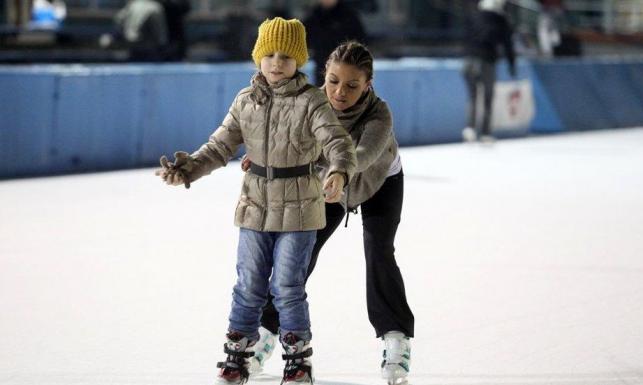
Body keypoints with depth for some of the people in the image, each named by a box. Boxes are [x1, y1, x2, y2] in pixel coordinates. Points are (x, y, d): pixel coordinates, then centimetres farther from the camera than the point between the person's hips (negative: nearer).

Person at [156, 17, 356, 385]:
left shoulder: (311, 102, -12)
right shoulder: (247, 101, 2)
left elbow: (337, 141, -24)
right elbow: (221, 146, 5)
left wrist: (339, 172, -44)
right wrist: (188, 168, -9)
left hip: (299, 210, -4)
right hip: (256, 206, 4)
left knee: (288, 287, -2)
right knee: (249, 286, 11)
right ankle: (237, 355, 22)